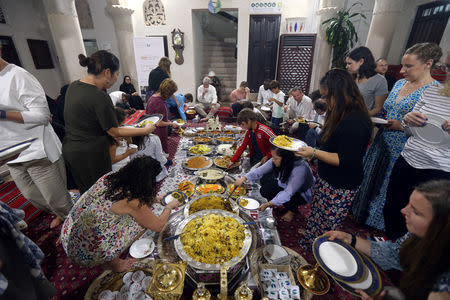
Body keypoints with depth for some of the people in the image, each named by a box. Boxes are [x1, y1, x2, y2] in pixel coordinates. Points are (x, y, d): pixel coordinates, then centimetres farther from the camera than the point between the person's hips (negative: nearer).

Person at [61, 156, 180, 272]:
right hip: (87, 253, -7)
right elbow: (159, 226, -9)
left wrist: (152, 199, 19)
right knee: (142, 220, -2)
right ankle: (113, 263, 15)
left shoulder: (109, 176, -6)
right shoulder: (133, 202, -24)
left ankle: (107, 259, 24)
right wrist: (169, 206, 7)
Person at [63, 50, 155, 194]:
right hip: (91, 154, -8)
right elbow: (114, 132, -16)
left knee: (86, 192, 23)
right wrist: (145, 130, -9)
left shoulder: (73, 86, 4)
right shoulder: (99, 97, -23)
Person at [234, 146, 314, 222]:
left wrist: (268, 204, -36)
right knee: (264, 179, -11)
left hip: (302, 194, -6)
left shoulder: (300, 168, -37)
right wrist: (244, 178, -25)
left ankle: (293, 210, 1)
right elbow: (260, 170, -13)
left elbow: (289, 193, -37)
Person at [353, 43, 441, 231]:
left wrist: (403, 126, -22)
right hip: (382, 144, 7)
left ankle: (381, 226, 32)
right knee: (371, 180, 18)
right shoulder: (400, 83, 8)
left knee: (389, 190, 8)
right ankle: (363, 216, 40)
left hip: (402, 152, -7)